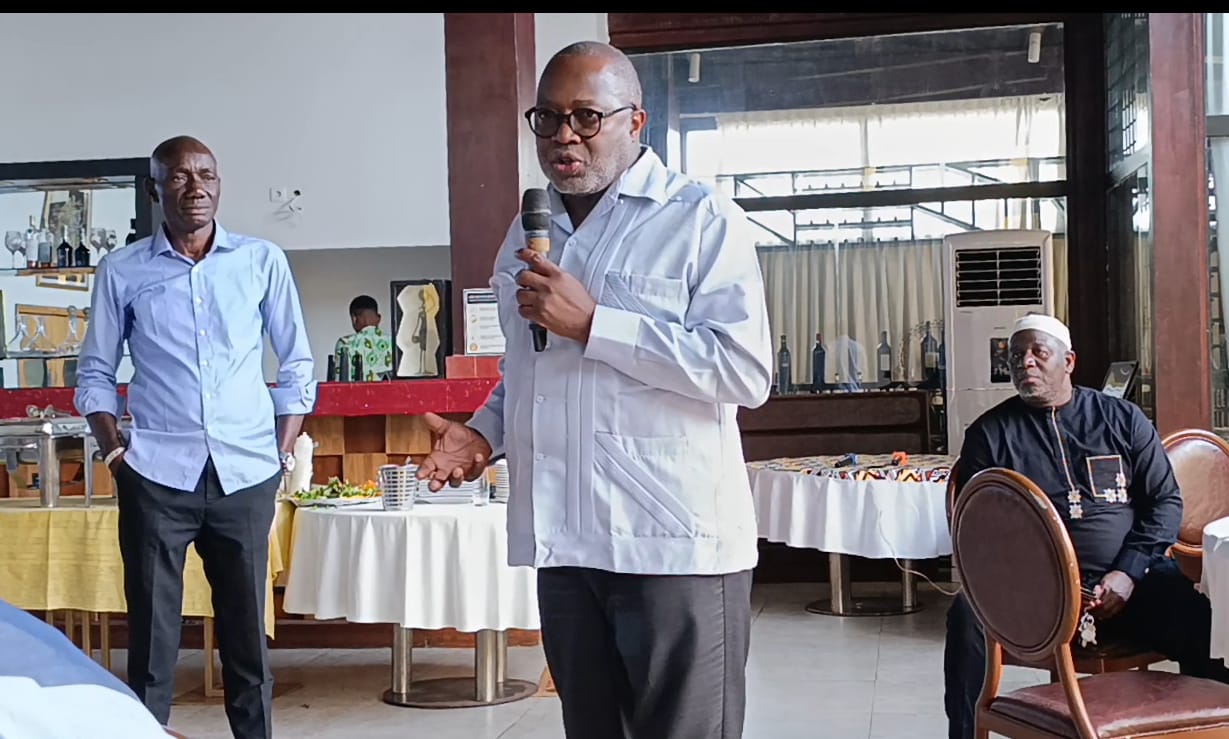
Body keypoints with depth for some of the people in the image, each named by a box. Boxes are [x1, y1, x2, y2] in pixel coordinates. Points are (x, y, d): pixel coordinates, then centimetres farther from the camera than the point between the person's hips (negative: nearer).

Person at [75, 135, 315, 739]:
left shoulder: (263, 262, 6)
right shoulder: (122, 271, 5)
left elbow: (297, 364, 10)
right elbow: (95, 373, 11)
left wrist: (284, 448, 2)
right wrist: (113, 449, -2)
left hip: (246, 473, 1)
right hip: (157, 471, 0)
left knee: (247, 629, 7)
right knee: (152, 631, 2)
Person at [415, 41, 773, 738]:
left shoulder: (702, 220, -5)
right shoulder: (527, 234, 16)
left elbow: (746, 370, -17)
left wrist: (592, 323, -17)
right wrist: (485, 433, 7)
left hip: (677, 544, -6)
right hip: (565, 541, 6)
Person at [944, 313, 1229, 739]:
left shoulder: (1122, 418, 13)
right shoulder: (990, 433, 9)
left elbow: (1165, 500, 11)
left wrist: (1129, 573, -5)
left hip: (1130, 581, 1)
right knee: (968, 617, -32)